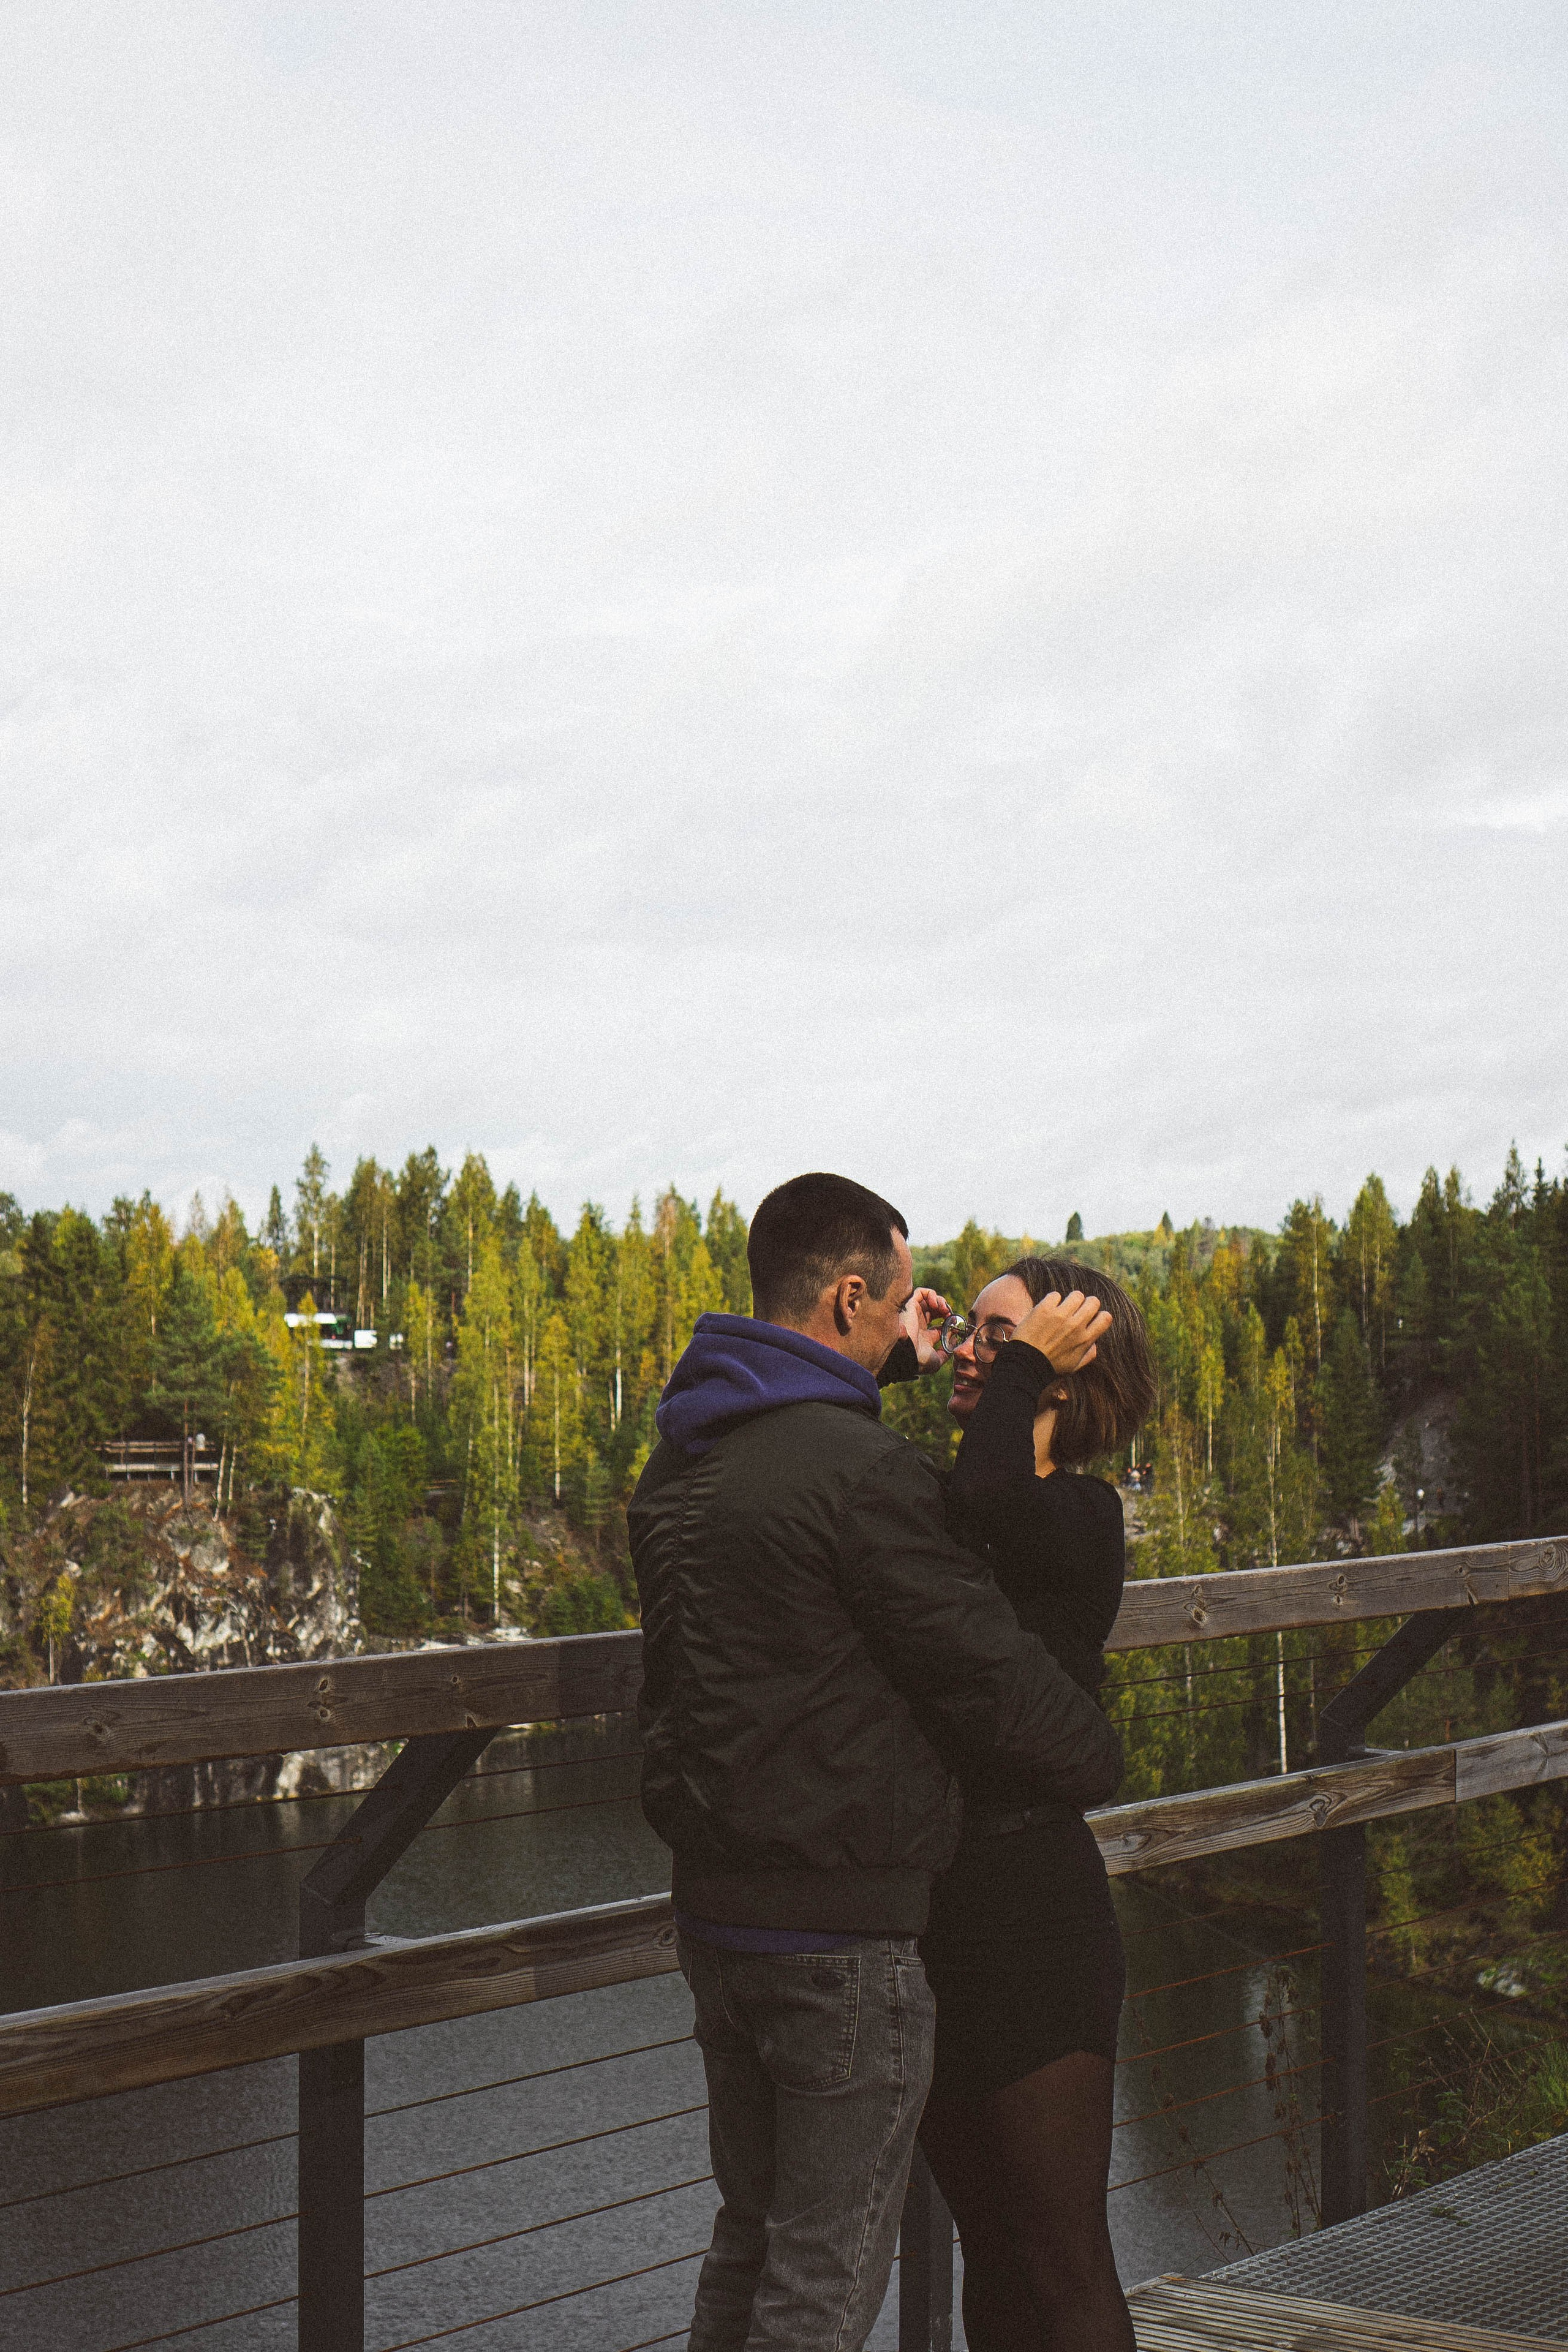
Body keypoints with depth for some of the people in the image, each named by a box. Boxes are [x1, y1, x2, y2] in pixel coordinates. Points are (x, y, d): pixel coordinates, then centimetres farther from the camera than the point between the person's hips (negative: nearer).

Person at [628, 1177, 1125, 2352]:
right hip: (844, 1933, -8)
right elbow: (990, 1673, -16)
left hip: (715, 1908, 8)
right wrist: (1100, 1756, 4)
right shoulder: (860, 1467, -19)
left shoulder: (678, 1464, 9)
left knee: (750, 2241, 22)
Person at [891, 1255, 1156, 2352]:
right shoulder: (932, 1505, 9)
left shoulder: (1083, 1517, -11)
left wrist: (1026, 1365, -19)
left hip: (1032, 1906, -7)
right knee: (987, 2239, 18)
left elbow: (994, 1499, -34)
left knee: (1060, 2259, 1)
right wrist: (893, 1360, 5)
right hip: (928, 1904, 7)